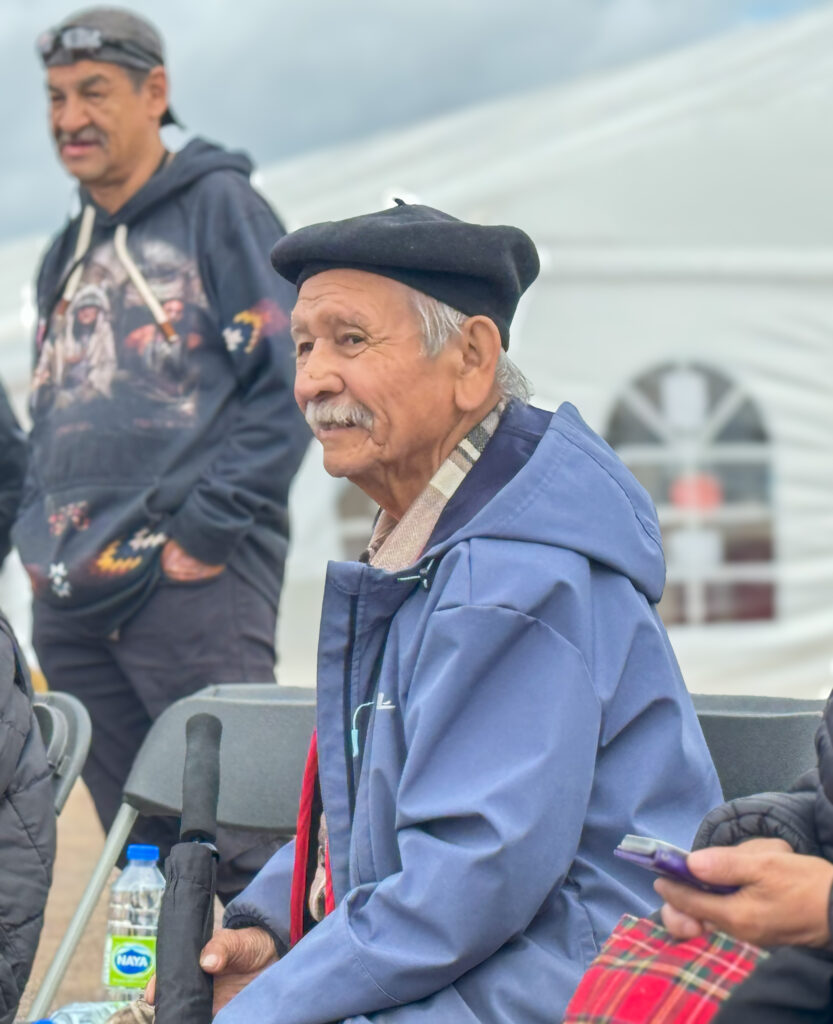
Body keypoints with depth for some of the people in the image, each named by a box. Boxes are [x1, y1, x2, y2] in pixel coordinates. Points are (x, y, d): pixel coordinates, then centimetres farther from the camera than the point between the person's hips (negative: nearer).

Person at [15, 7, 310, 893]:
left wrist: (208, 527, -13)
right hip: (70, 599, 7)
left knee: (243, 836, -9)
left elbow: (288, 382, -7)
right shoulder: (67, 253, 22)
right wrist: (40, 535, 12)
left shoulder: (218, 206, 1)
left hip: (194, 584, -7)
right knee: (143, 851, 9)